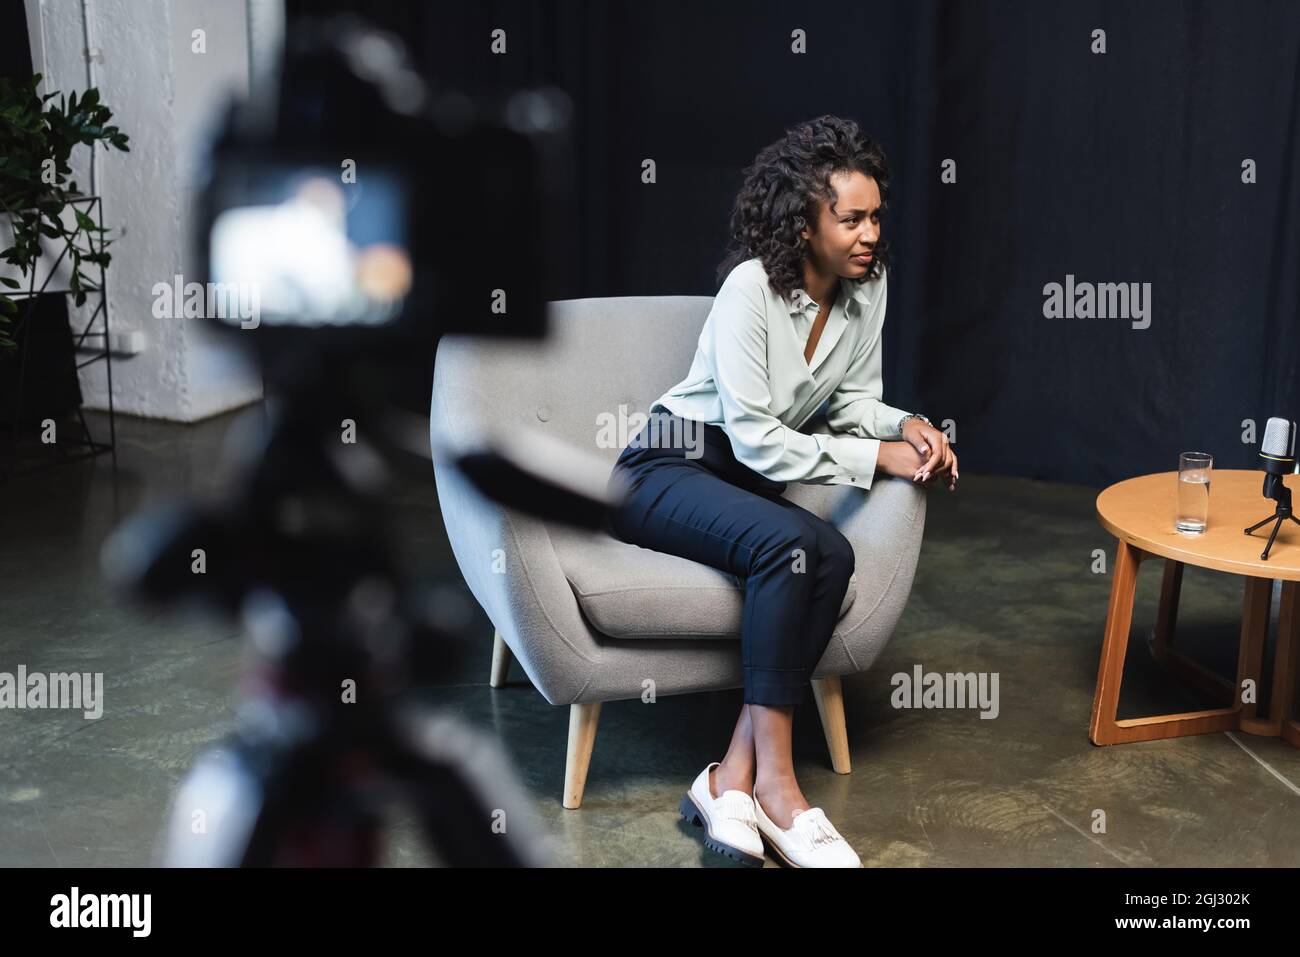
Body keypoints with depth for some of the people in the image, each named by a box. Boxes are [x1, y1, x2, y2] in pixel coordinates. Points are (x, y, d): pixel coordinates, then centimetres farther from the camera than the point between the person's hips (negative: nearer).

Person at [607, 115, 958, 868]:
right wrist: (878, 458, -22)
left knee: (833, 555, -27)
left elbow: (852, 399, 11)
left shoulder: (869, 285, 0)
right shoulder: (752, 285, -21)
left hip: (748, 476, 6)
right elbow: (755, 438, -22)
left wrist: (906, 427, -10)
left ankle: (734, 777, -26)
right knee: (790, 543, -35)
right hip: (668, 469, -6)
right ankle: (773, 782, -27)